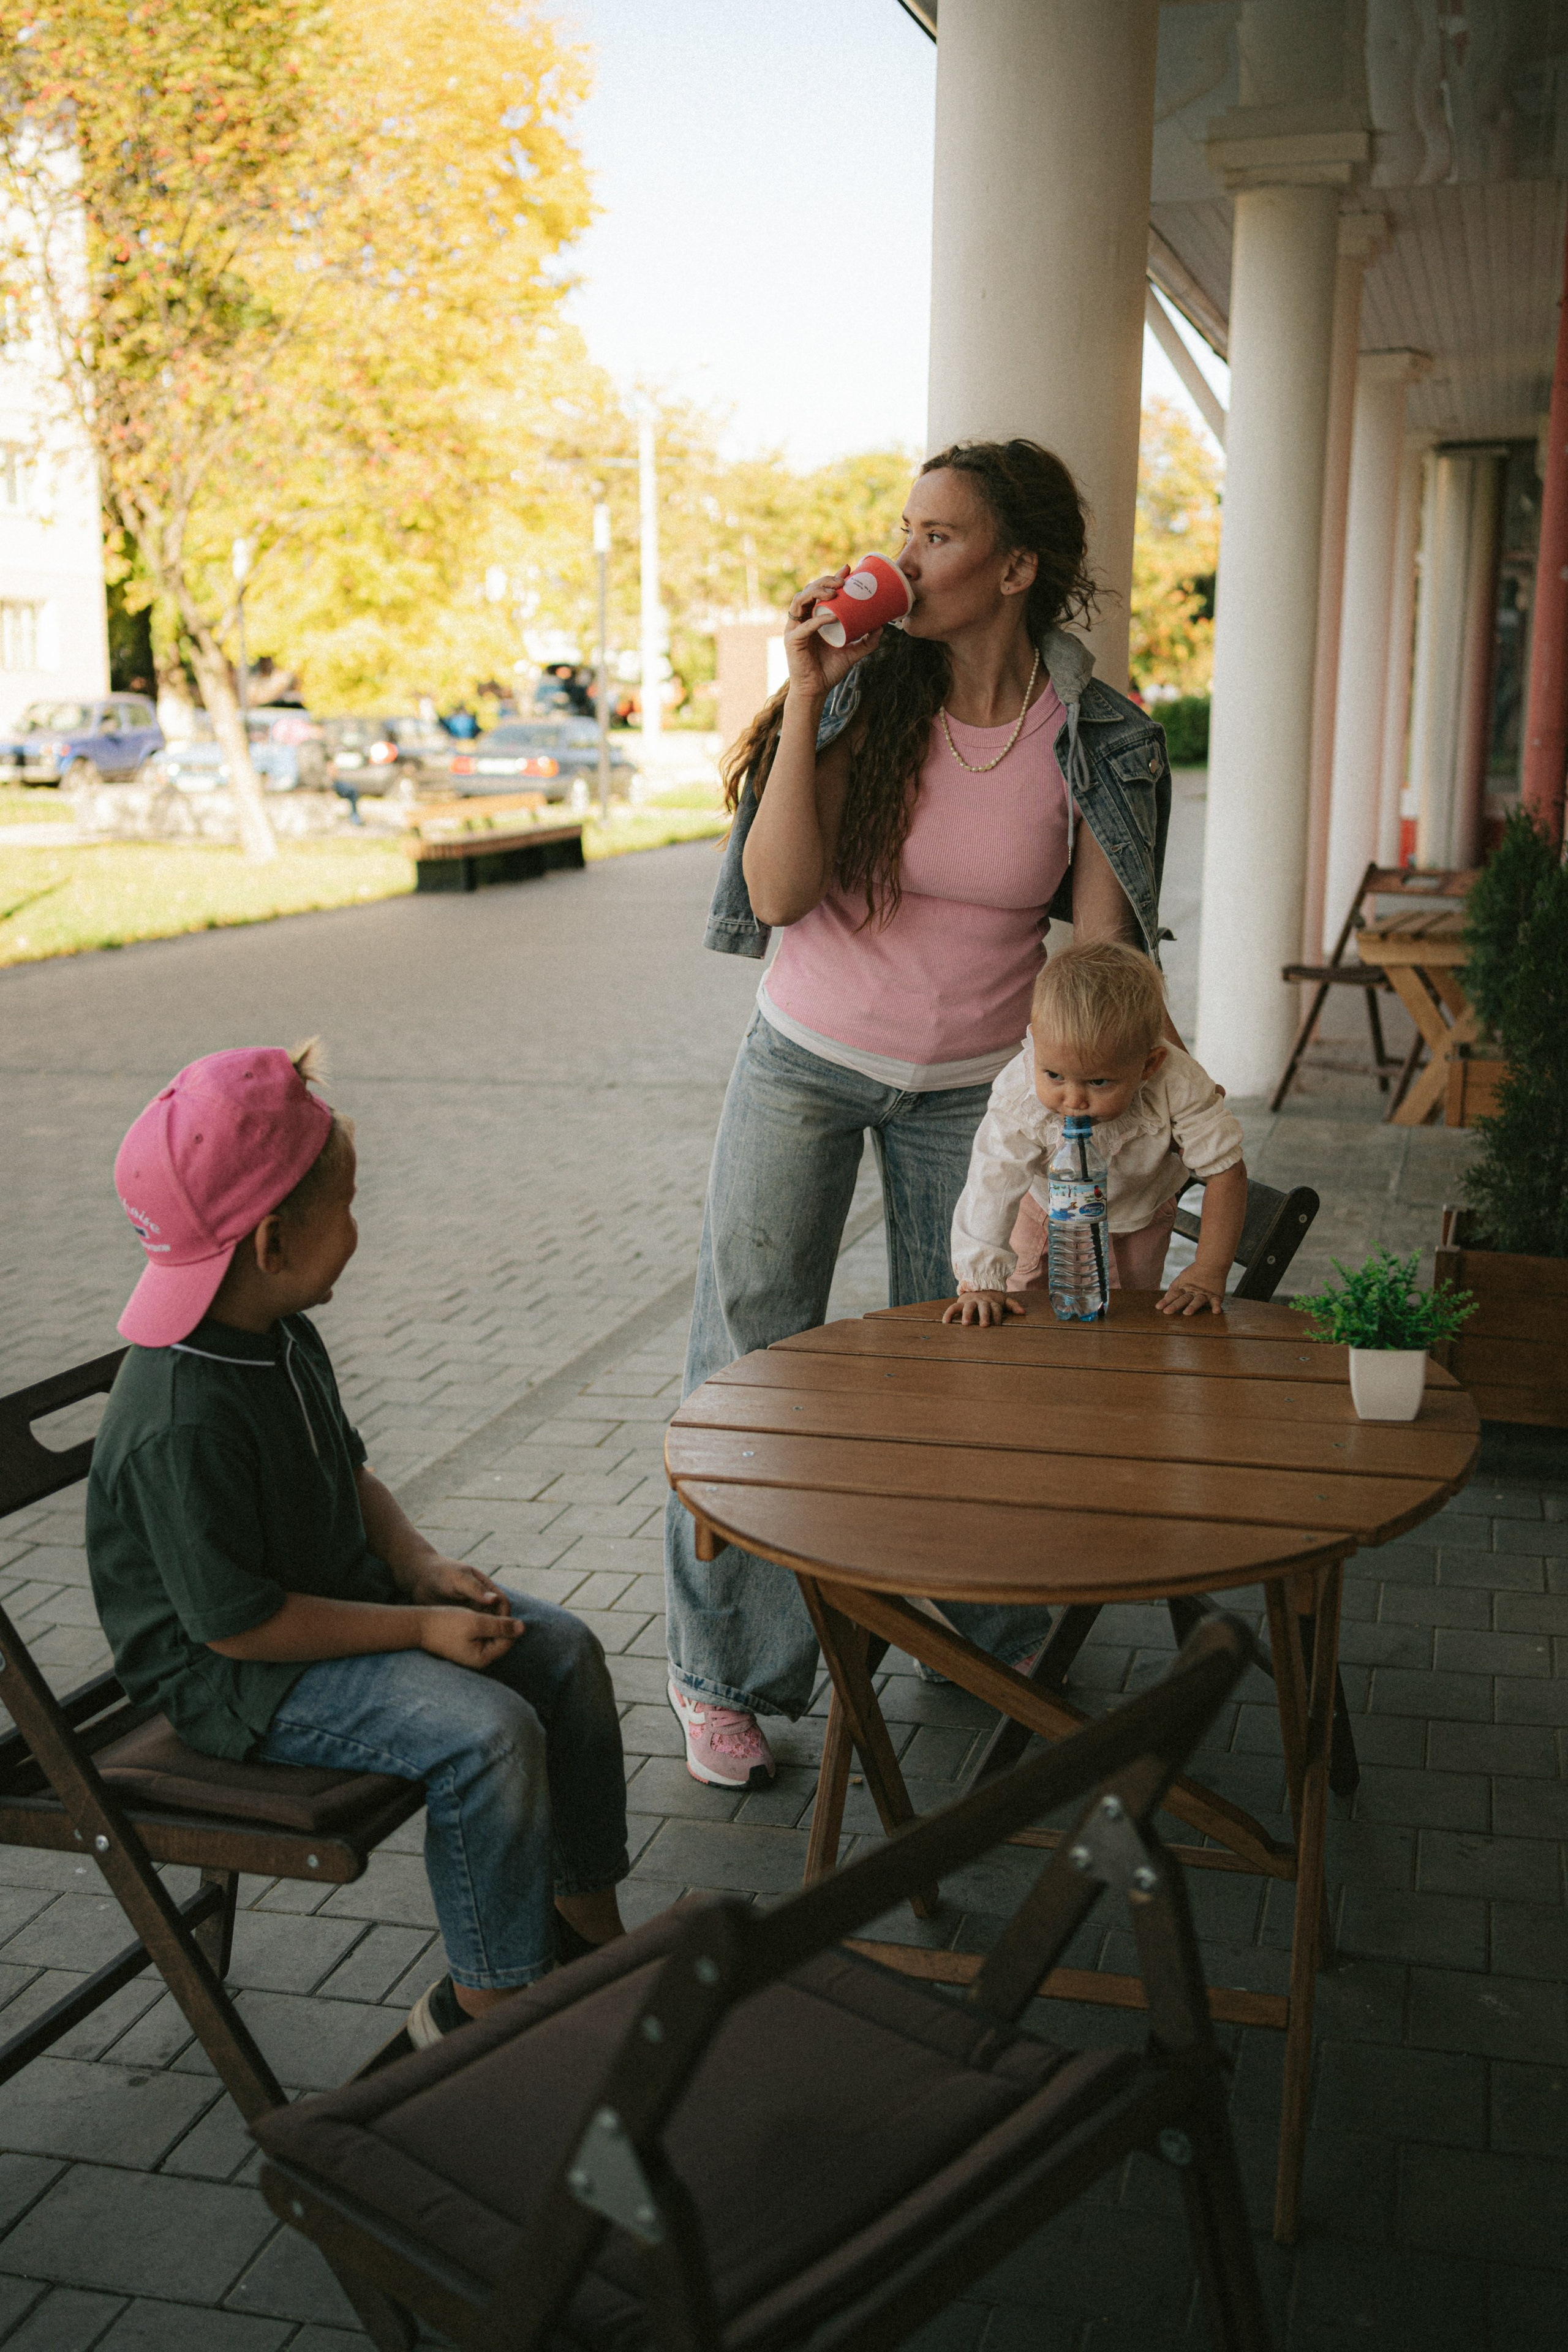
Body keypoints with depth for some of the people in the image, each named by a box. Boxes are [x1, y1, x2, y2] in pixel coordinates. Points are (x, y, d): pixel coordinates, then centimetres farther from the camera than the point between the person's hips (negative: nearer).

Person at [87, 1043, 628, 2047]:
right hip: (234, 1677, -10)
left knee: (566, 1650, 2)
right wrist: (419, 1628, -22)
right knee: (487, 1732, -25)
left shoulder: (280, 1337, 0)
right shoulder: (180, 1424, -31)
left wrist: (422, 1566, -4)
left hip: (341, 1595, 10)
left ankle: (585, 1919, 16)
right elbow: (235, 1621, -27)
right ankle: (483, 2003, -6)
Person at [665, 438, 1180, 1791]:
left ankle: (984, 1620, 37)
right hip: (805, 1064, 0)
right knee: (750, 1362, 2)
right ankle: (723, 1672, 18)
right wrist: (806, 698, -24)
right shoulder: (867, 690, -11)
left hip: (975, 1085, 0)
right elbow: (780, 893, -19)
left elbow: (1097, 955, -5)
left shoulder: (1098, 742, -10)